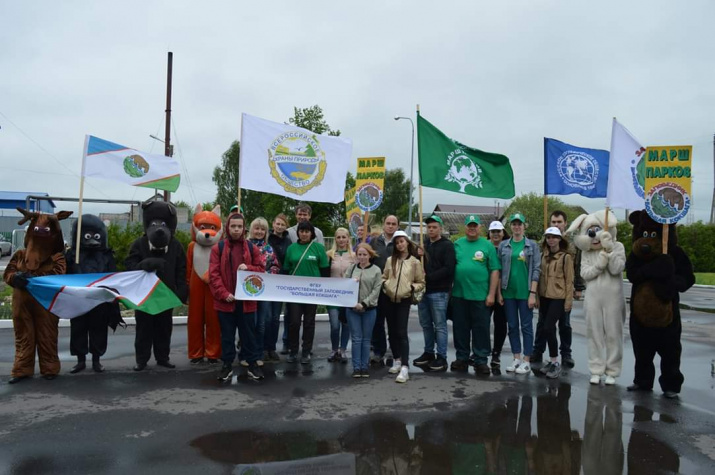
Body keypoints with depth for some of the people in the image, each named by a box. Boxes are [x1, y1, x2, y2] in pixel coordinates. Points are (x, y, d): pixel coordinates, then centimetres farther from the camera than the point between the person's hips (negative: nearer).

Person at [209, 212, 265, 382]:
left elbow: (262, 269, 8)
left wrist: (248, 268, -13)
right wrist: (223, 293, -15)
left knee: (248, 333, 9)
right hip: (225, 300, -1)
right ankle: (227, 365, 20)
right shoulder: (218, 248, 1)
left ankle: (252, 364, 19)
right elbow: (213, 274, -5)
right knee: (227, 335, 9)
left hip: (247, 299, 1)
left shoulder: (252, 248, 6)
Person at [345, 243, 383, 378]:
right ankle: (356, 367, 7)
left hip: (369, 309, -1)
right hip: (352, 308, 1)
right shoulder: (352, 269, 6)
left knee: (366, 339, 7)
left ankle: (364, 367, 15)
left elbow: (376, 291, -6)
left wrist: (364, 304, -13)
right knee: (356, 338, 2)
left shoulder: (376, 270, 0)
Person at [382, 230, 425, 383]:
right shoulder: (390, 260, 7)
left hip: (404, 300, -4)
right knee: (392, 332, 11)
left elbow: (421, 283, 5)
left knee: (401, 333, -11)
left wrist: (413, 288, -13)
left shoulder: (415, 262, 0)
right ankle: (397, 360, 26)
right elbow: (384, 277, 16)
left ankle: (405, 367, -13)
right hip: (389, 299, 4)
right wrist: (384, 284, -5)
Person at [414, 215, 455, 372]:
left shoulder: (447, 245, -4)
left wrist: (428, 276, -17)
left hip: (439, 292, -6)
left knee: (440, 325, -2)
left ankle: (441, 357, 4)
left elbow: (448, 269, -14)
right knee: (426, 324, 12)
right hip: (423, 290, 6)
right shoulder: (423, 244, 15)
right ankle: (428, 353, 24)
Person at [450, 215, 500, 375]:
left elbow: (494, 271, -2)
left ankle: (481, 360, 14)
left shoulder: (487, 245, 1)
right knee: (460, 329, 10)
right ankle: (462, 358, 22)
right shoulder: (457, 244, 8)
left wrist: (491, 294, -6)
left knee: (481, 329, 4)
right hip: (459, 295, 3)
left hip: (480, 296, -3)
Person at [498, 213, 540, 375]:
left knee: (526, 326, 2)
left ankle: (526, 361, 10)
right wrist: (499, 291, 2)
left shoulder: (532, 245, 1)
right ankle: (516, 358, 19)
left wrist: (533, 293, -9)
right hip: (508, 292, 3)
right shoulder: (503, 245, 6)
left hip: (525, 292, -2)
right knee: (512, 326, 9)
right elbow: (498, 269, 7)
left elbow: (536, 270, -3)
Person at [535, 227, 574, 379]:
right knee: (546, 329, 8)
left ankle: (555, 363, 1)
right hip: (544, 297, 6)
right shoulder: (543, 255, 10)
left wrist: (568, 301, -8)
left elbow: (569, 281, -5)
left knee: (548, 328, -12)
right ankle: (553, 361, 21)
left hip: (558, 298, -6)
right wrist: (537, 297, 9)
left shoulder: (566, 257, -5)